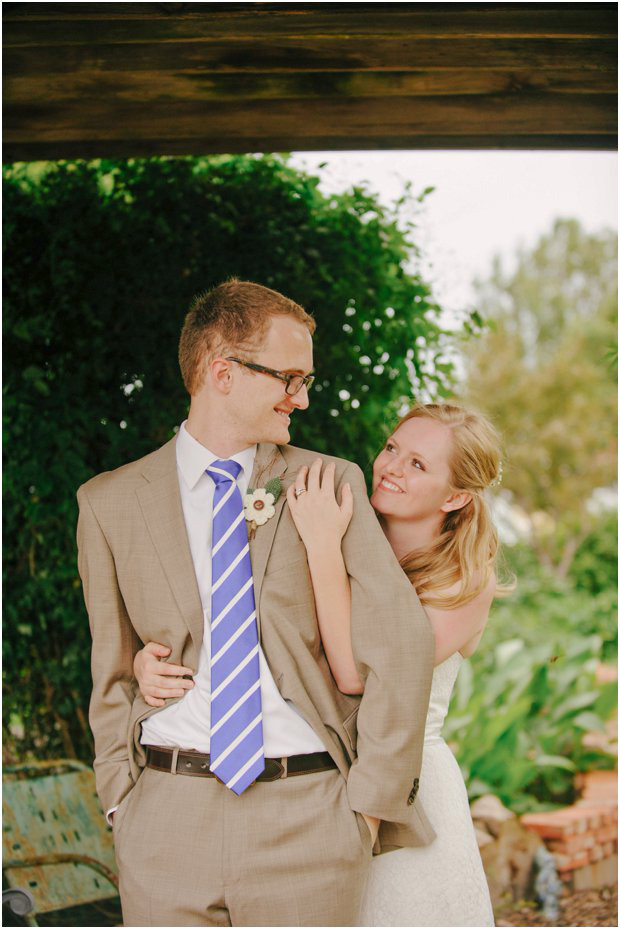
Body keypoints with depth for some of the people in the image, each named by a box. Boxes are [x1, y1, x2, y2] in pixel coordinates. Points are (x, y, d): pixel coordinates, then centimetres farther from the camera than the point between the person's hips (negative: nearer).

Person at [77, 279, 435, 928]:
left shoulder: (331, 484, 2)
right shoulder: (110, 503, 5)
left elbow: (402, 641, -5)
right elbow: (113, 673, 11)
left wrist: (369, 799, -7)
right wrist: (122, 800, 3)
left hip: (308, 821, 0)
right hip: (166, 824, 1)